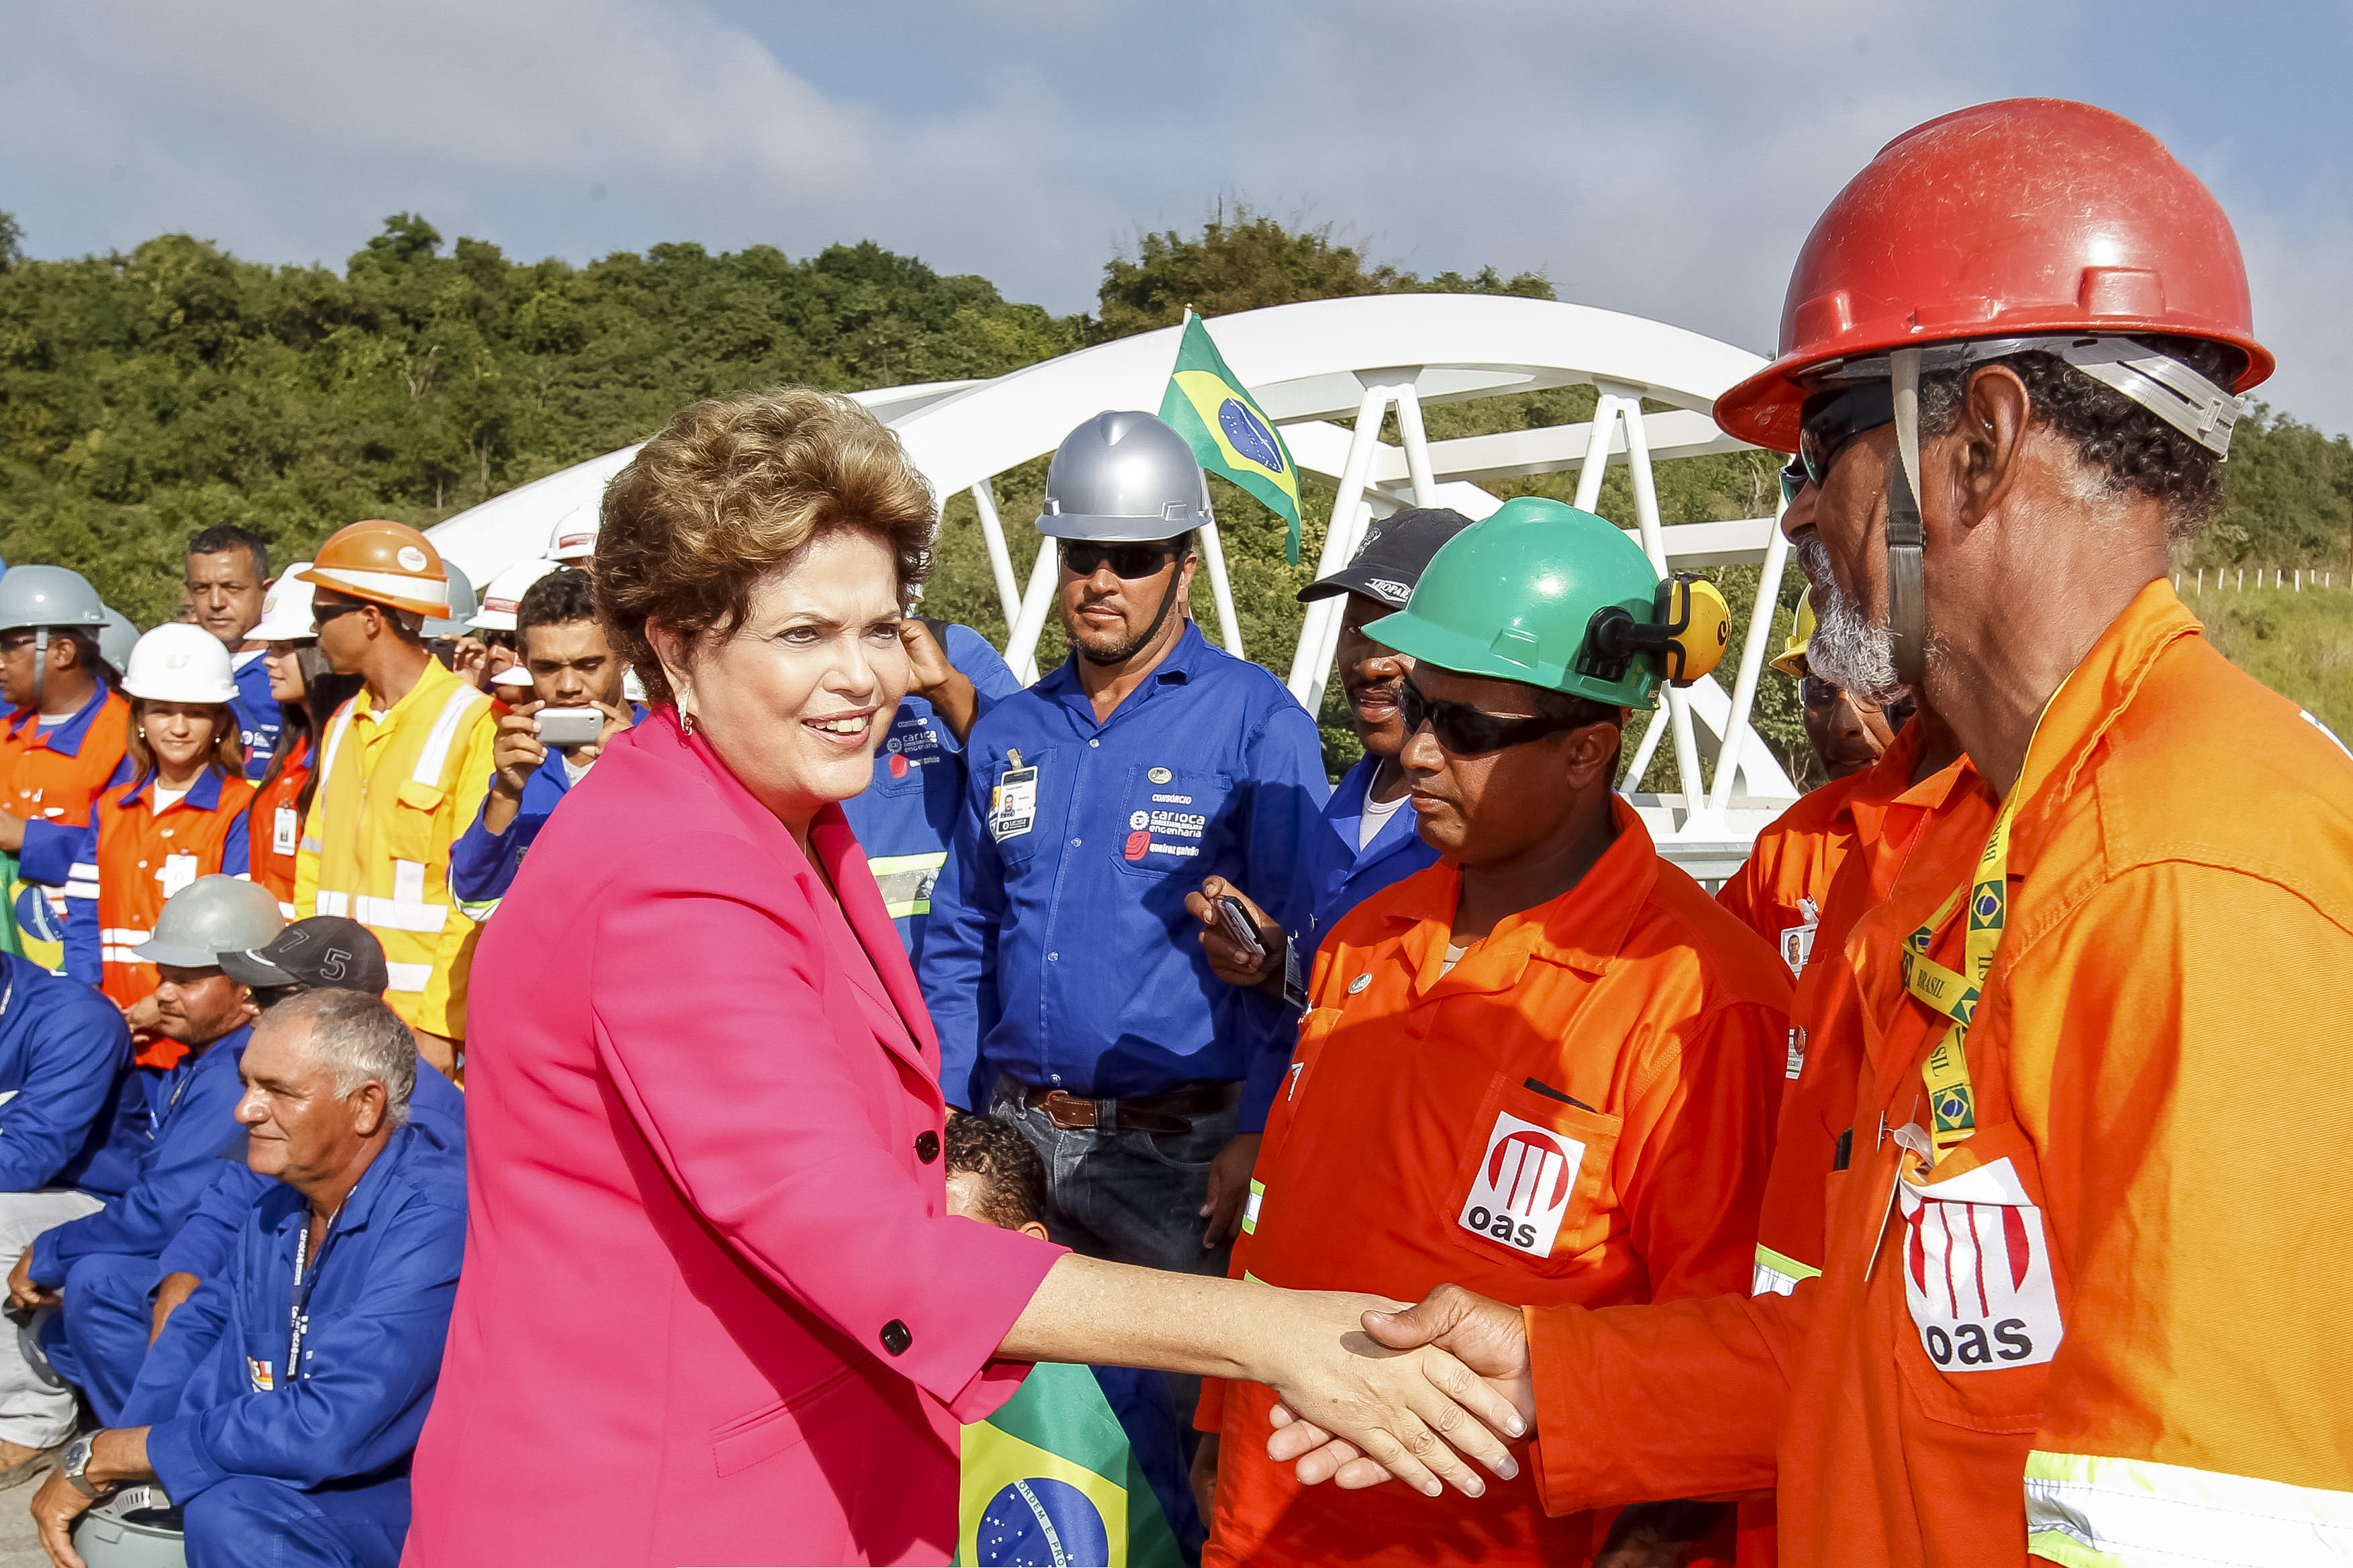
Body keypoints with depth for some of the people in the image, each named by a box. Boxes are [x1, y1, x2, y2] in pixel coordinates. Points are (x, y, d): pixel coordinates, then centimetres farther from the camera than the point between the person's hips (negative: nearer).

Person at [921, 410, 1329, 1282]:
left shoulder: (1258, 720, -5)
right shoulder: (1007, 733, 11)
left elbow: (1297, 950, -7)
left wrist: (1259, 1137, -13)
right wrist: (942, 1117, 9)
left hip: (1179, 1147, -5)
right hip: (1015, 1140, 5)